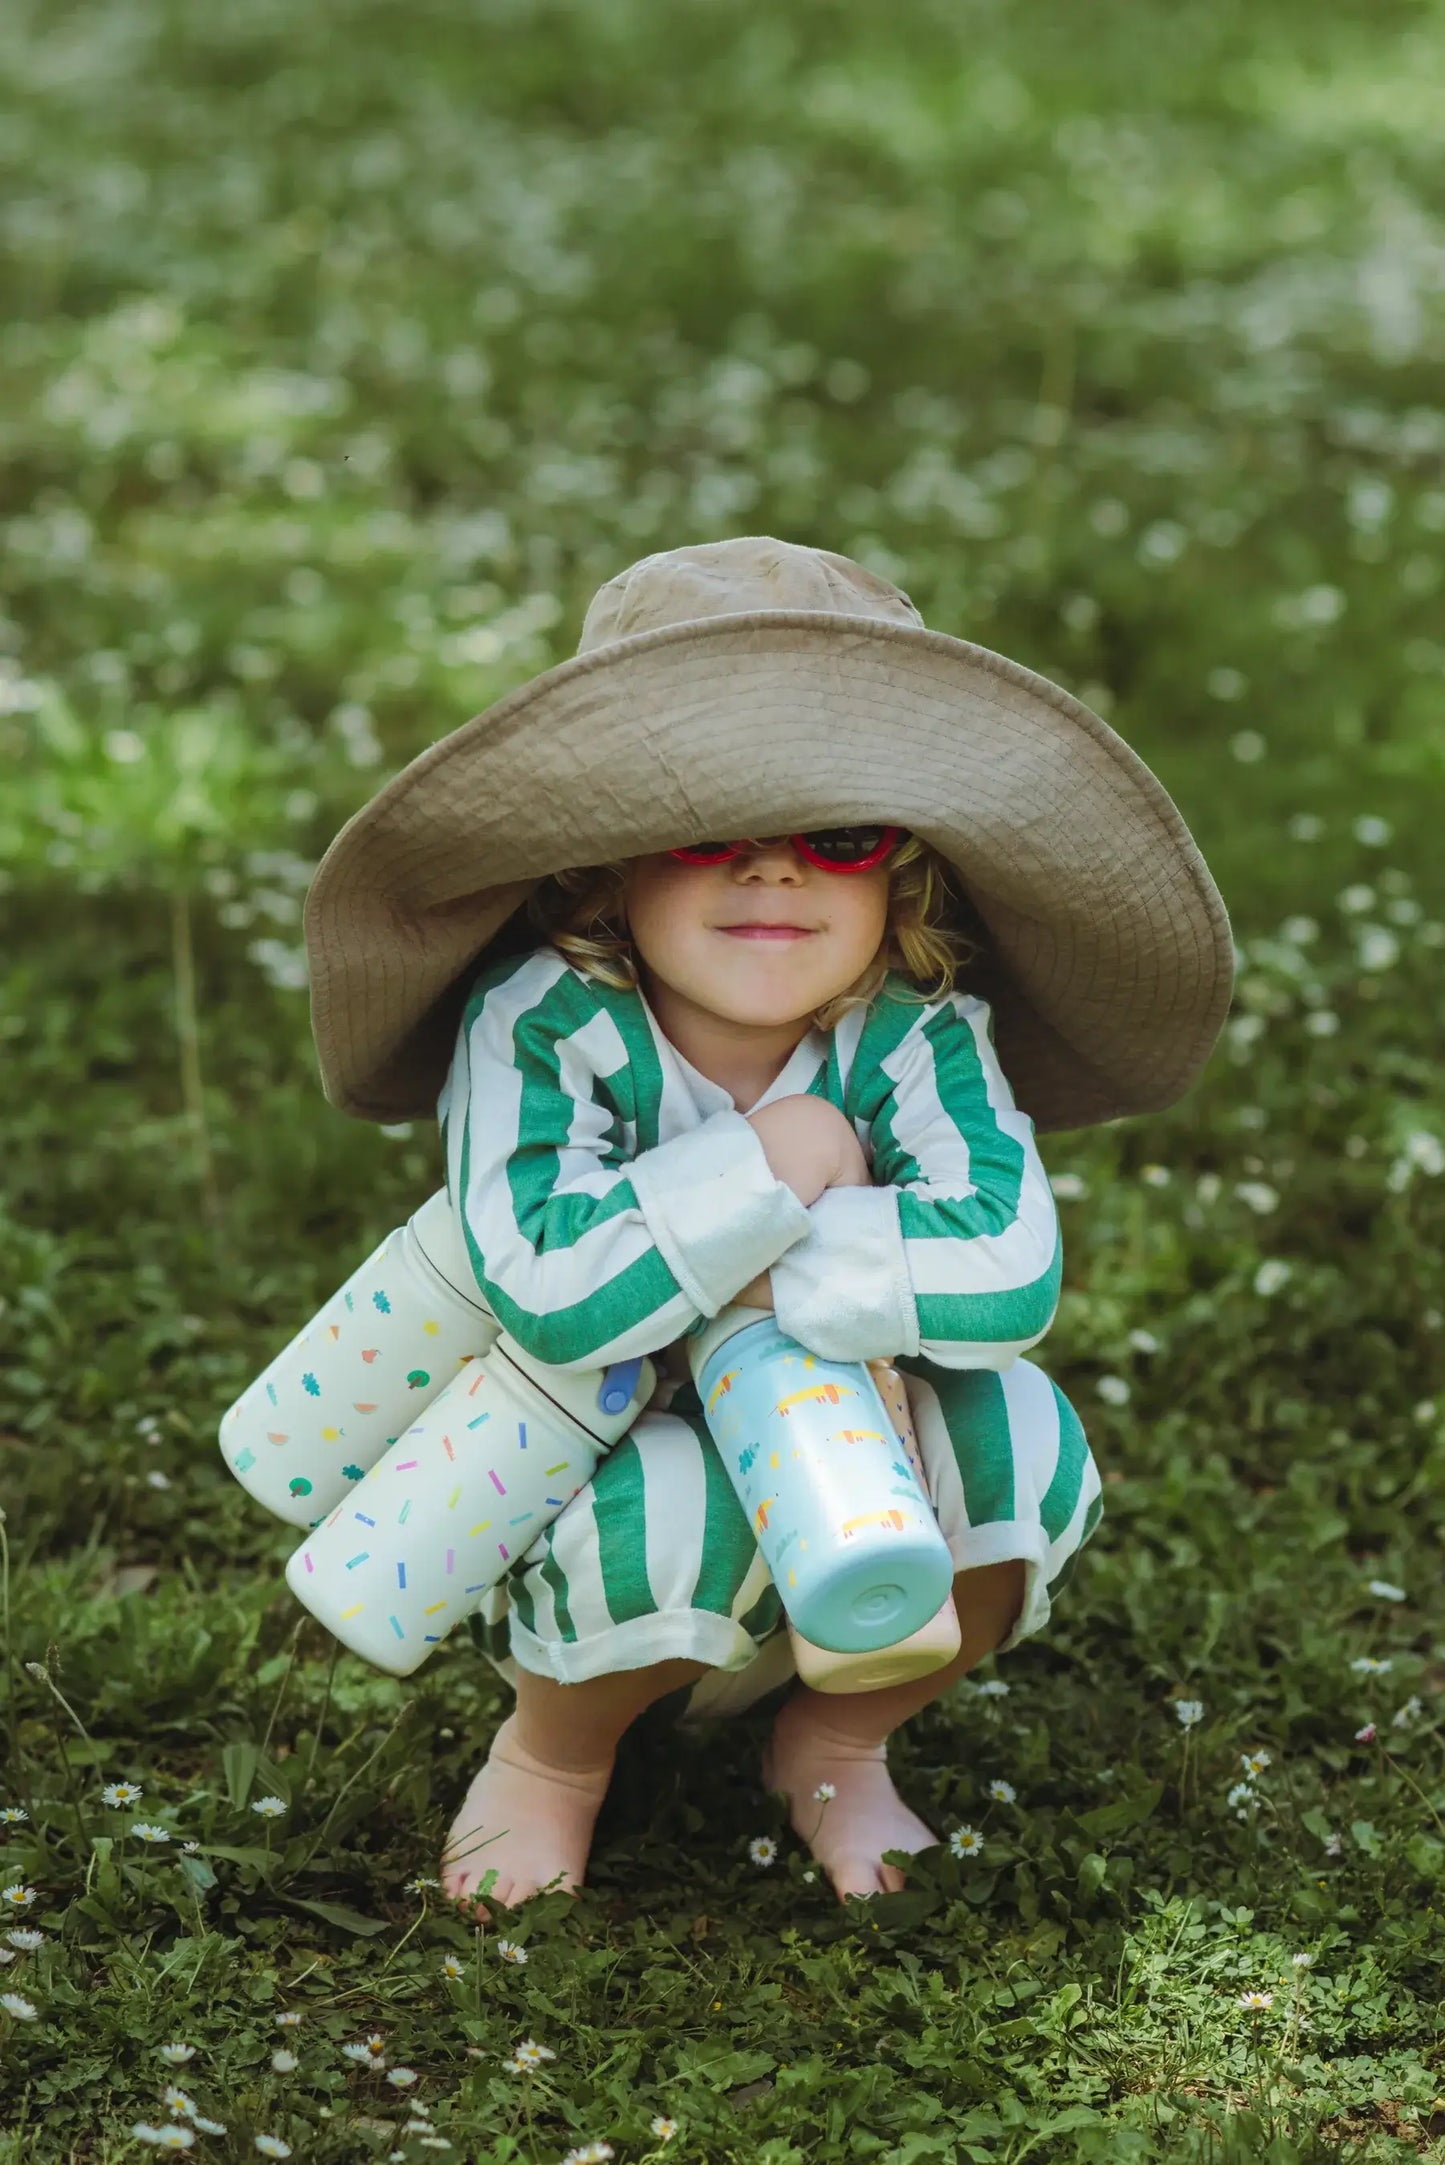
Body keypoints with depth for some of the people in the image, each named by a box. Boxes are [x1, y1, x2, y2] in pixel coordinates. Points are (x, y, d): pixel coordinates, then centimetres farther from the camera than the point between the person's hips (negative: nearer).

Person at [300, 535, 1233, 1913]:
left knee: (1018, 1440, -26)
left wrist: (728, 1271, -35)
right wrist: (780, 1163, -32)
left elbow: (1006, 1272, -36)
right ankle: (549, 1754, 0)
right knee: (678, 1498, -36)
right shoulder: (539, 1027, -23)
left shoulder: (920, 1040, -18)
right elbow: (551, 1293, -39)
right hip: (572, 1526, -2)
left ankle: (835, 1743, 4)